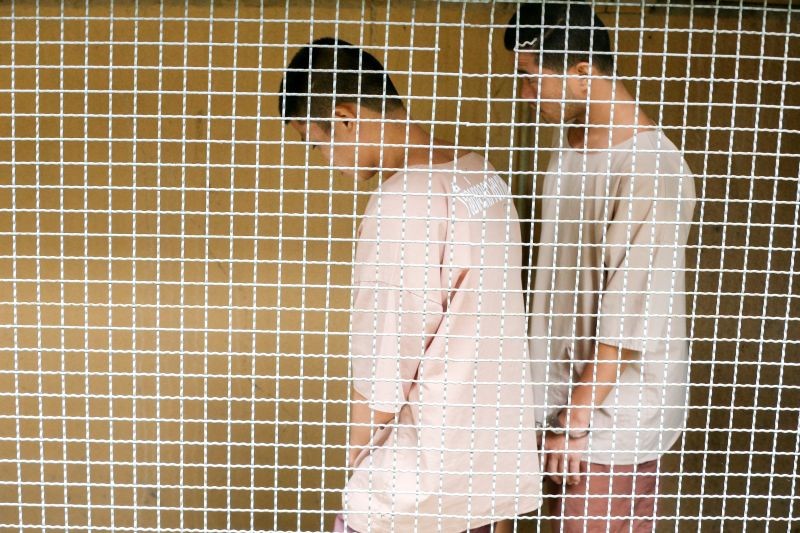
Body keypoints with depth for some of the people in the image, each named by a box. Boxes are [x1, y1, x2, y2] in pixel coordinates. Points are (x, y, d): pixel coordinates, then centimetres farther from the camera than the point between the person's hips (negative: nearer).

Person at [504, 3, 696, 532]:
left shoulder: (650, 170, -23)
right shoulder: (569, 141, 4)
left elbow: (628, 318, -22)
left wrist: (578, 419, -16)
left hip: (613, 417, -8)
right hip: (568, 394, 8)